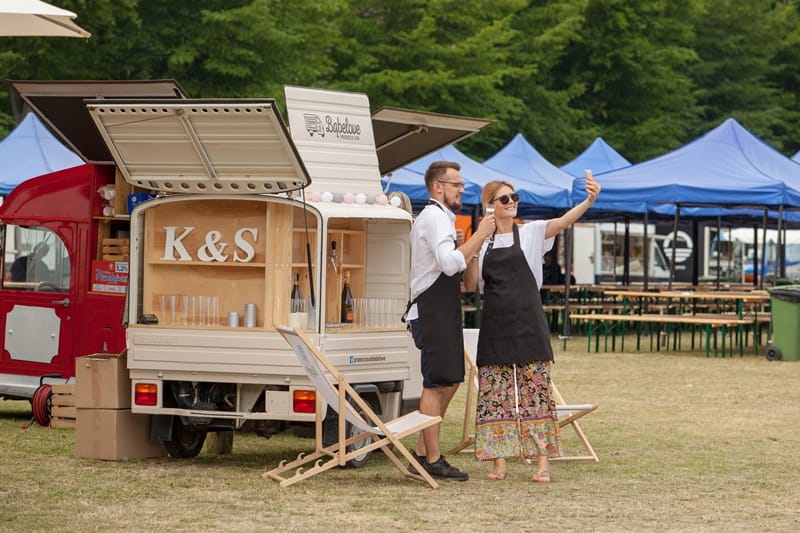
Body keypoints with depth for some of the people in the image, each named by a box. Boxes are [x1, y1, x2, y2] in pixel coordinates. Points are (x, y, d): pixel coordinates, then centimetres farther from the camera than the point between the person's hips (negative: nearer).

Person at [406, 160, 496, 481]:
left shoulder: (437, 217, 21)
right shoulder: (436, 217, -13)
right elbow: (450, 264, -26)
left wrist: (465, 246, 12)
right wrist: (479, 236, -21)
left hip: (442, 311, 11)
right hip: (433, 312, -11)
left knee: (449, 382, 13)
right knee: (436, 384, -9)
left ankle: (422, 454, 17)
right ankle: (433, 460, -7)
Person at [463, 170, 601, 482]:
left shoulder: (530, 233, 3)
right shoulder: (482, 243, 11)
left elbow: (564, 221, -15)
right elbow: (471, 284, 7)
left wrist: (589, 201, -33)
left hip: (528, 324, -2)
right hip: (495, 327, 2)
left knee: (536, 390, -5)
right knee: (494, 393, 1)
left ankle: (543, 462, -3)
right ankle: (499, 462, 7)